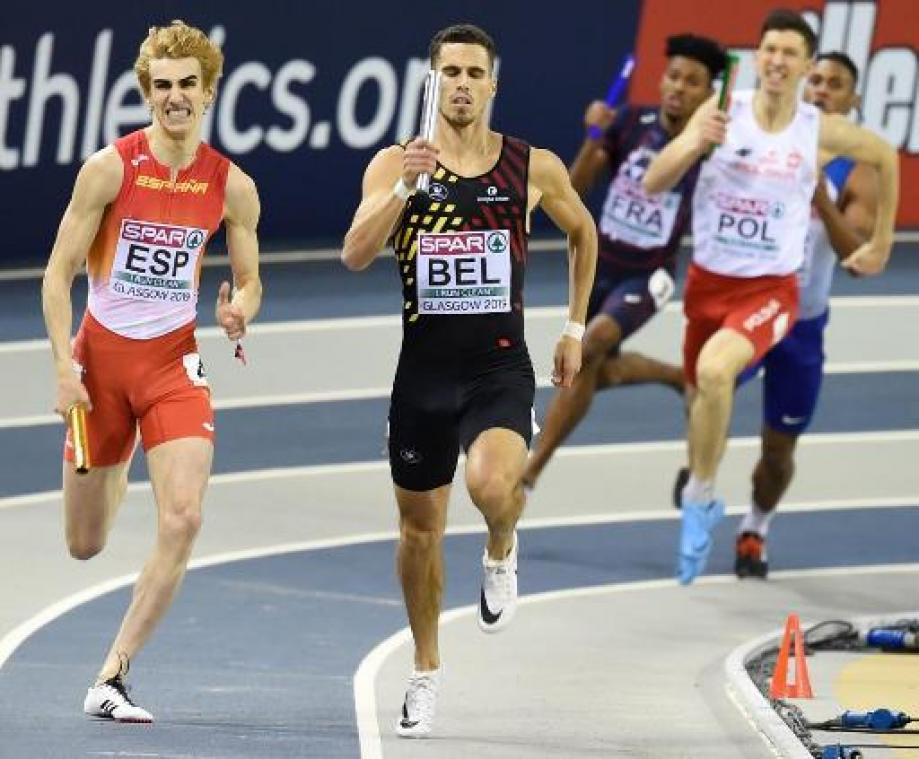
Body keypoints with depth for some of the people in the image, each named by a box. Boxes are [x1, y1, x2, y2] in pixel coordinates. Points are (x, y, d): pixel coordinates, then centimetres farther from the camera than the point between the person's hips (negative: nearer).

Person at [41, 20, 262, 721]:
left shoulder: (232, 186, -3)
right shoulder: (110, 168, -9)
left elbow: (250, 280, 10)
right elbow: (59, 273, -5)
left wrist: (239, 310, -14)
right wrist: (65, 365, -14)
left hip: (174, 361, 1)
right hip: (100, 354, -1)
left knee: (183, 519, -20)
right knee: (85, 546, 9)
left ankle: (113, 677, -11)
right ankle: (118, 464, 50)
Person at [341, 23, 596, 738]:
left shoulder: (534, 168, 0)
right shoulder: (396, 164, -2)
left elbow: (582, 232, 20)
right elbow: (355, 255, -15)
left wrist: (575, 328, 18)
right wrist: (406, 187, -28)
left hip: (500, 369, -1)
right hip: (423, 370, 1)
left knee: (493, 483, -30)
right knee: (420, 529, 10)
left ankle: (501, 553, 6)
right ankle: (426, 671, 29)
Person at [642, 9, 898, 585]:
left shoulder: (820, 132, -9)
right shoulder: (723, 113, -9)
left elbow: (886, 156, 12)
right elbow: (654, 185, -12)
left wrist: (881, 245, 16)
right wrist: (696, 144, -31)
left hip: (770, 290, -3)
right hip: (708, 281, 3)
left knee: (714, 371, -30)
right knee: (701, 397, 18)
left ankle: (699, 500, -13)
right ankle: (704, 510, 45)